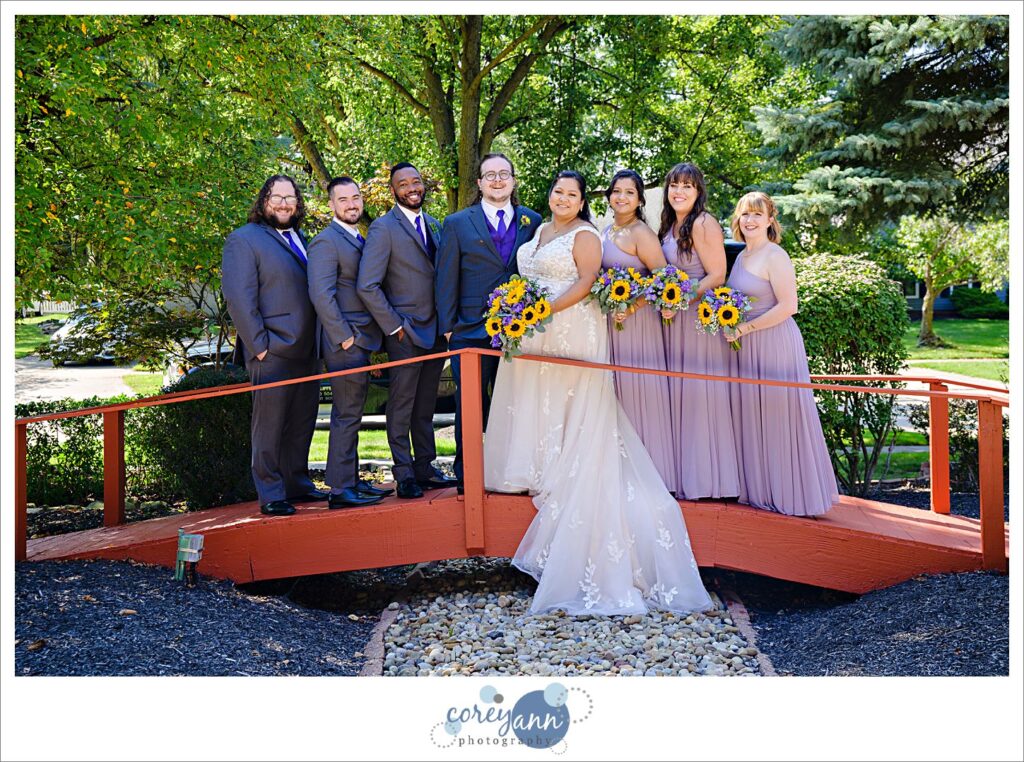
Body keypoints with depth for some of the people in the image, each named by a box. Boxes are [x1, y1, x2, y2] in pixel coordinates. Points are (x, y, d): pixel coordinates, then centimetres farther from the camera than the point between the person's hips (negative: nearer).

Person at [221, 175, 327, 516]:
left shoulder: (300, 240, 19)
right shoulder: (244, 239, -6)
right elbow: (238, 297, -13)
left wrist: (319, 341, 14)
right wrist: (259, 344, -17)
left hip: (306, 352, 8)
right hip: (273, 352, -8)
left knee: (302, 424, 13)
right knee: (269, 426, -1)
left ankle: (298, 484, 25)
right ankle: (271, 495, 6)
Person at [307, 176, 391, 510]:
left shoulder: (359, 240, 18)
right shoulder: (326, 242, -11)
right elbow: (321, 295, -19)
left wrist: (372, 339, 13)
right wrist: (345, 337, -20)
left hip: (362, 342, 9)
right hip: (345, 343, -9)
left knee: (351, 415, 14)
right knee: (347, 416, -7)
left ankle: (351, 480, 22)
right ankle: (341, 490, -2)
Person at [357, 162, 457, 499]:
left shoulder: (434, 225, 12)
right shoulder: (384, 228, -9)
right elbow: (367, 286, -15)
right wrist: (394, 327, -14)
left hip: (436, 331, 6)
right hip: (405, 332, -6)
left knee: (425, 407, 14)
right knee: (402, 406, 3)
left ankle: (425, 468, 22)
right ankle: (404, 473, 11)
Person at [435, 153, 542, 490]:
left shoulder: (532, 221, 9)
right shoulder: (457, 224, 3)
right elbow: (446, 281, 2)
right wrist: (447, 326, -3)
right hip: (471, 332, -2)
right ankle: (466, 474, 14)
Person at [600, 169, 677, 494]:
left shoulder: (641, 233, -11)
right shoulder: (606, 232, 13)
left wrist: (631, 307, -22)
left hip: (636, 321, -8)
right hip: (610, 320, 8)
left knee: (637, 389, -3)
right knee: (616, 389, 11)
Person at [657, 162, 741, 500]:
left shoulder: (703, 224, -12)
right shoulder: (669, 225, 14)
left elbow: (717, 275, -16)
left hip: (699, 317, -8)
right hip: (674, 319, 8)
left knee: (698, 392, -3)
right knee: (679, 392, 9)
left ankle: (705, 476, 7)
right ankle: (684, 472, 17)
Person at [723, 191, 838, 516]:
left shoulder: (775, 256, -12)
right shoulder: (741, 256, 14)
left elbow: (787, 306, -18)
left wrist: (744, 328, -17)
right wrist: (730, 326, 7)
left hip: (774, 344, -8)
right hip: (745, 346, 8)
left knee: (776, 415, -2)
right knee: (751, 416, 12)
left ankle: (788, 492, 10)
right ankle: (758, 487, 23)